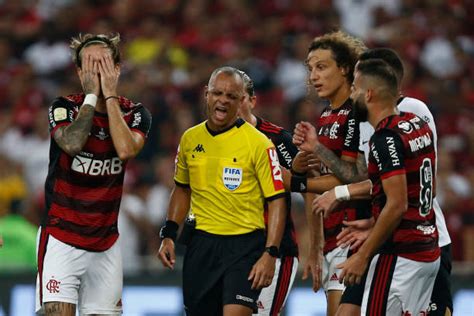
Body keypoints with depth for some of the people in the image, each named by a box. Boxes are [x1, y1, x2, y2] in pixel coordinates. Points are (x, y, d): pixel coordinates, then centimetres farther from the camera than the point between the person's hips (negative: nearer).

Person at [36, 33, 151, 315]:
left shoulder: (135, 114, 3)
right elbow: (72, 144, -25)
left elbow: (126, 150, -19)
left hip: (106, 243, 3)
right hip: (61, 236, -3)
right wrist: (91, 95, -15)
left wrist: (110, 95, -13)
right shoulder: (63, 108, -3)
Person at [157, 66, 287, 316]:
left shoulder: (258, 143, -8)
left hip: (245, 244, -5)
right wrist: (169, 235, 11)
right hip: (201, 243, 5)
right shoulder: (190, 138, 7)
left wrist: (270, 254, -17)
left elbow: (277, 201, -8)